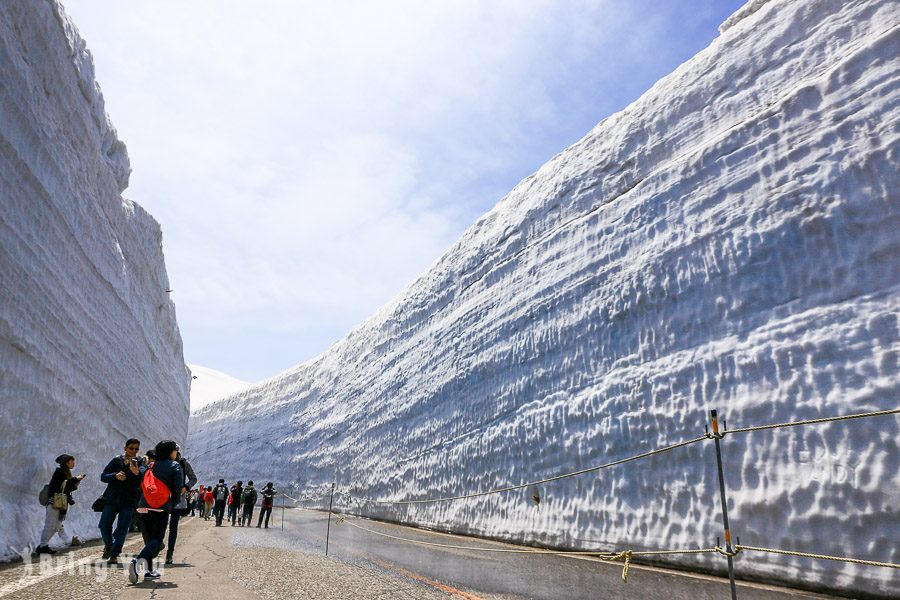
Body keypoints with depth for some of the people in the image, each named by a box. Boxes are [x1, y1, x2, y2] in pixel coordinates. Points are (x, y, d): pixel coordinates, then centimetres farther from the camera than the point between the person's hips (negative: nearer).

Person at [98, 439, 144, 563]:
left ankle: (114, 555, 10)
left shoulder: (140, 463, -4)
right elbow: (103, 476, 1)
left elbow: (144, 475, -24)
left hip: (129, 501, -2)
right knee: (104, 525, 2)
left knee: (122, 528, -3)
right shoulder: (116, 461, 3)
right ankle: (108, 545, 31)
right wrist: (115, 476, -19)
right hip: (112, 499, 2)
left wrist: (137, 472, -47)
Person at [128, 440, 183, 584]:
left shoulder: (152, 466, 15)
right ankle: (138, 561, -28)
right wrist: (173, 505, 9)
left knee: (151, 538, 16)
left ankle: (149, 570, 15)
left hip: (145, 506, 6)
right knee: (157, 539, -5)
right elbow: (178, 488, -5)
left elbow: (142, 485, 15)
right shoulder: (175, 466, -1)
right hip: (162, 507, -6)